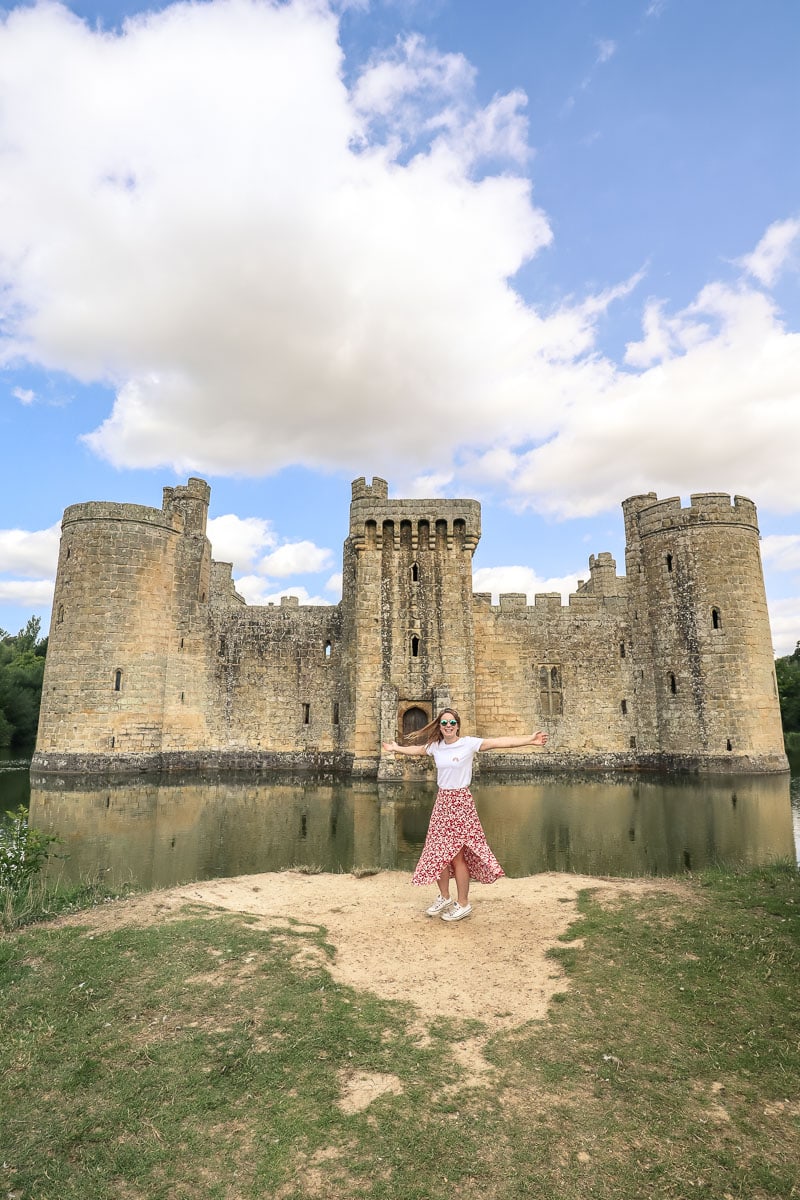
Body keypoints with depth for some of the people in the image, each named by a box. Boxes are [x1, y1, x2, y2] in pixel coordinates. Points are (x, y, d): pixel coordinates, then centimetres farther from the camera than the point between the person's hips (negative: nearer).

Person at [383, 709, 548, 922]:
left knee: (457, 855, -2)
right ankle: (444, 897, 29)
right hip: (442, 802, 5)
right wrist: (395, 748, 38)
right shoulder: (435, 746, 4)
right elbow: (416, 748, 24)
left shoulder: (469, 743, -11)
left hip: (461, 802, -5)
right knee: (438, 852, 9)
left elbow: (500, 742, -19)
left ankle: (463, 904, 15)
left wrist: (530, 740, -26)